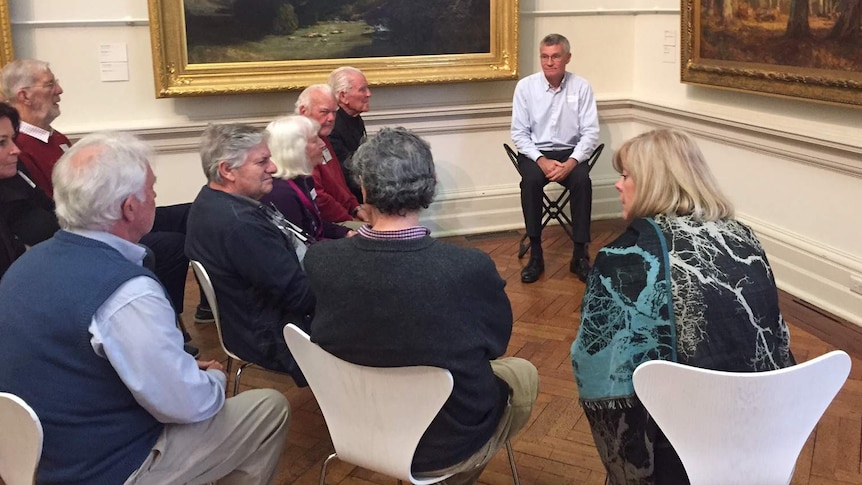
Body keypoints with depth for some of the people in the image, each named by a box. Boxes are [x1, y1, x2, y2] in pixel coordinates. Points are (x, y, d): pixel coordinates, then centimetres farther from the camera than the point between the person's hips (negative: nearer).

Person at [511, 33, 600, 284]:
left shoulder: (581, 87, -3)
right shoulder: (525, 86, -3)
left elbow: (590, 132, -5)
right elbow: (519, 133, -4)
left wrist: (570, 163, -21)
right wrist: (541, 161, -19)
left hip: (570, 152, 0)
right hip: (535, 152, 0)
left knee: (582, 180, -31)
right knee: (531, 180, -33)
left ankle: (580, 254, -20)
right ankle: (535, 254, -23)